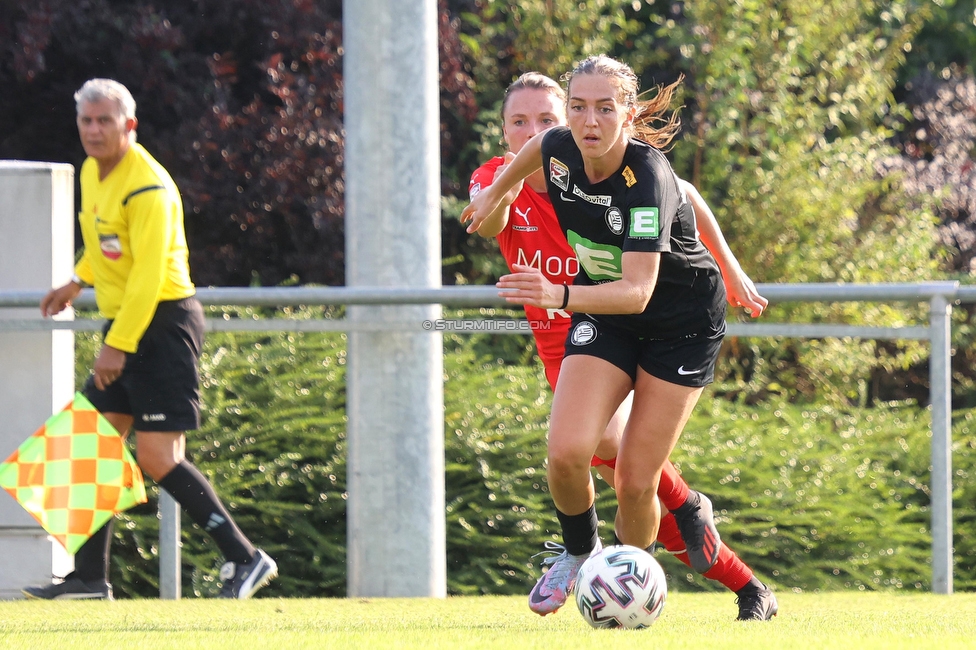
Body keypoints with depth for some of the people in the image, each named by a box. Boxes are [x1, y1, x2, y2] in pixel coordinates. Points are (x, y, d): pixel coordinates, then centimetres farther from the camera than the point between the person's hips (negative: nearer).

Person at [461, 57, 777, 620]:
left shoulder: (649, 180, -33)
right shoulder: (559, 150, -15)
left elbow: (637, 291, -41)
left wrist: (559, 296, -55)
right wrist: (496, 192, 27)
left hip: (683, 325, -4)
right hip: (605, 319, 4)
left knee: (636, 479, -7)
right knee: (567, 452, -17)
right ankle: (580, 552, 12)